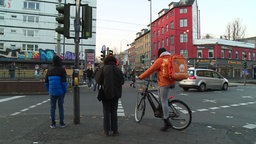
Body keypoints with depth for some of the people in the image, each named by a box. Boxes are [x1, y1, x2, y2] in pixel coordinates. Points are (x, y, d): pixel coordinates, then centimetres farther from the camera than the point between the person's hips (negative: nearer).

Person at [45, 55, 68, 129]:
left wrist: (49, 90, 16)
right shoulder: (61, 69, -9)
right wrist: (65, 90, -4)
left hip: (52, 91, 3)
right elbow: (64, 81, -14)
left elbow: (46, 82, 9)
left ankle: (53, 123, 14)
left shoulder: (49, 70, 6)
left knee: (52, 107, 10)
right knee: (60, 107, 6)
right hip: (60, 91, -3)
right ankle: (61, 123, 10)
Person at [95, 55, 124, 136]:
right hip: (115, 93, 2)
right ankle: (114, 130, 14)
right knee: (114, 112, 11)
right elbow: (122, 81, 2)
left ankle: (107, 130, 11)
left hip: (106, 93, -2)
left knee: (106, 112, 8)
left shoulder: (103, 69, -8)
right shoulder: (118, 69, -1)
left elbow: (98, 80, -8)